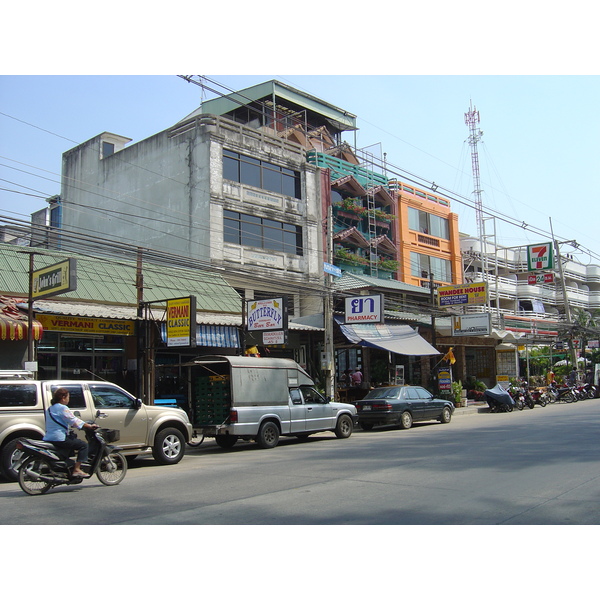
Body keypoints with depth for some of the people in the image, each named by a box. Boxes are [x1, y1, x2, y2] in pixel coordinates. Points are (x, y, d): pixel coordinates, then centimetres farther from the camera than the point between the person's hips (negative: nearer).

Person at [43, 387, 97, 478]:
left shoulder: (50, 408, 19)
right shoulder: (62, 408, -11)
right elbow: (74, 421, -15)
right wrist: (90, 426, -9)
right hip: (59, 438, -10)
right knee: (84, 445, -6)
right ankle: (76, 469, -12)